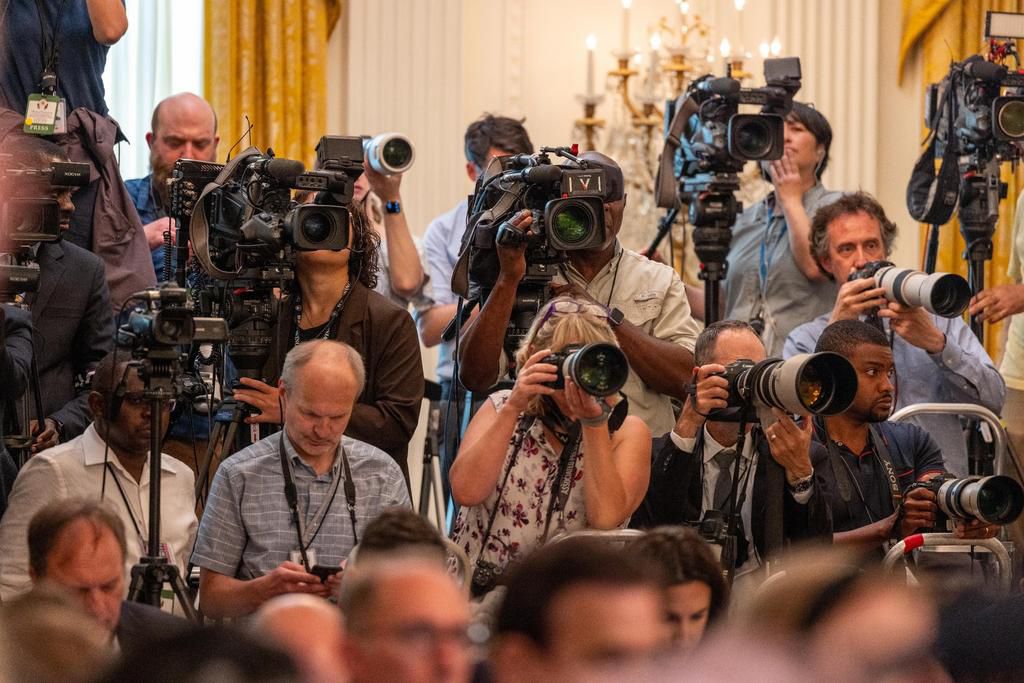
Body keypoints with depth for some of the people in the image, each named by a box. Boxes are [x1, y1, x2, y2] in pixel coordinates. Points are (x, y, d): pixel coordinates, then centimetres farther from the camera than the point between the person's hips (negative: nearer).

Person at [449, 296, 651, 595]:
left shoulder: (626, 430, 5)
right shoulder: (502, 409, 8)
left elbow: (605, 518, -13)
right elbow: (466, 492, -9)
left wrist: (593, 422, -16)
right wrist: (513, 408, -14)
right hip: (480, 589, 0)